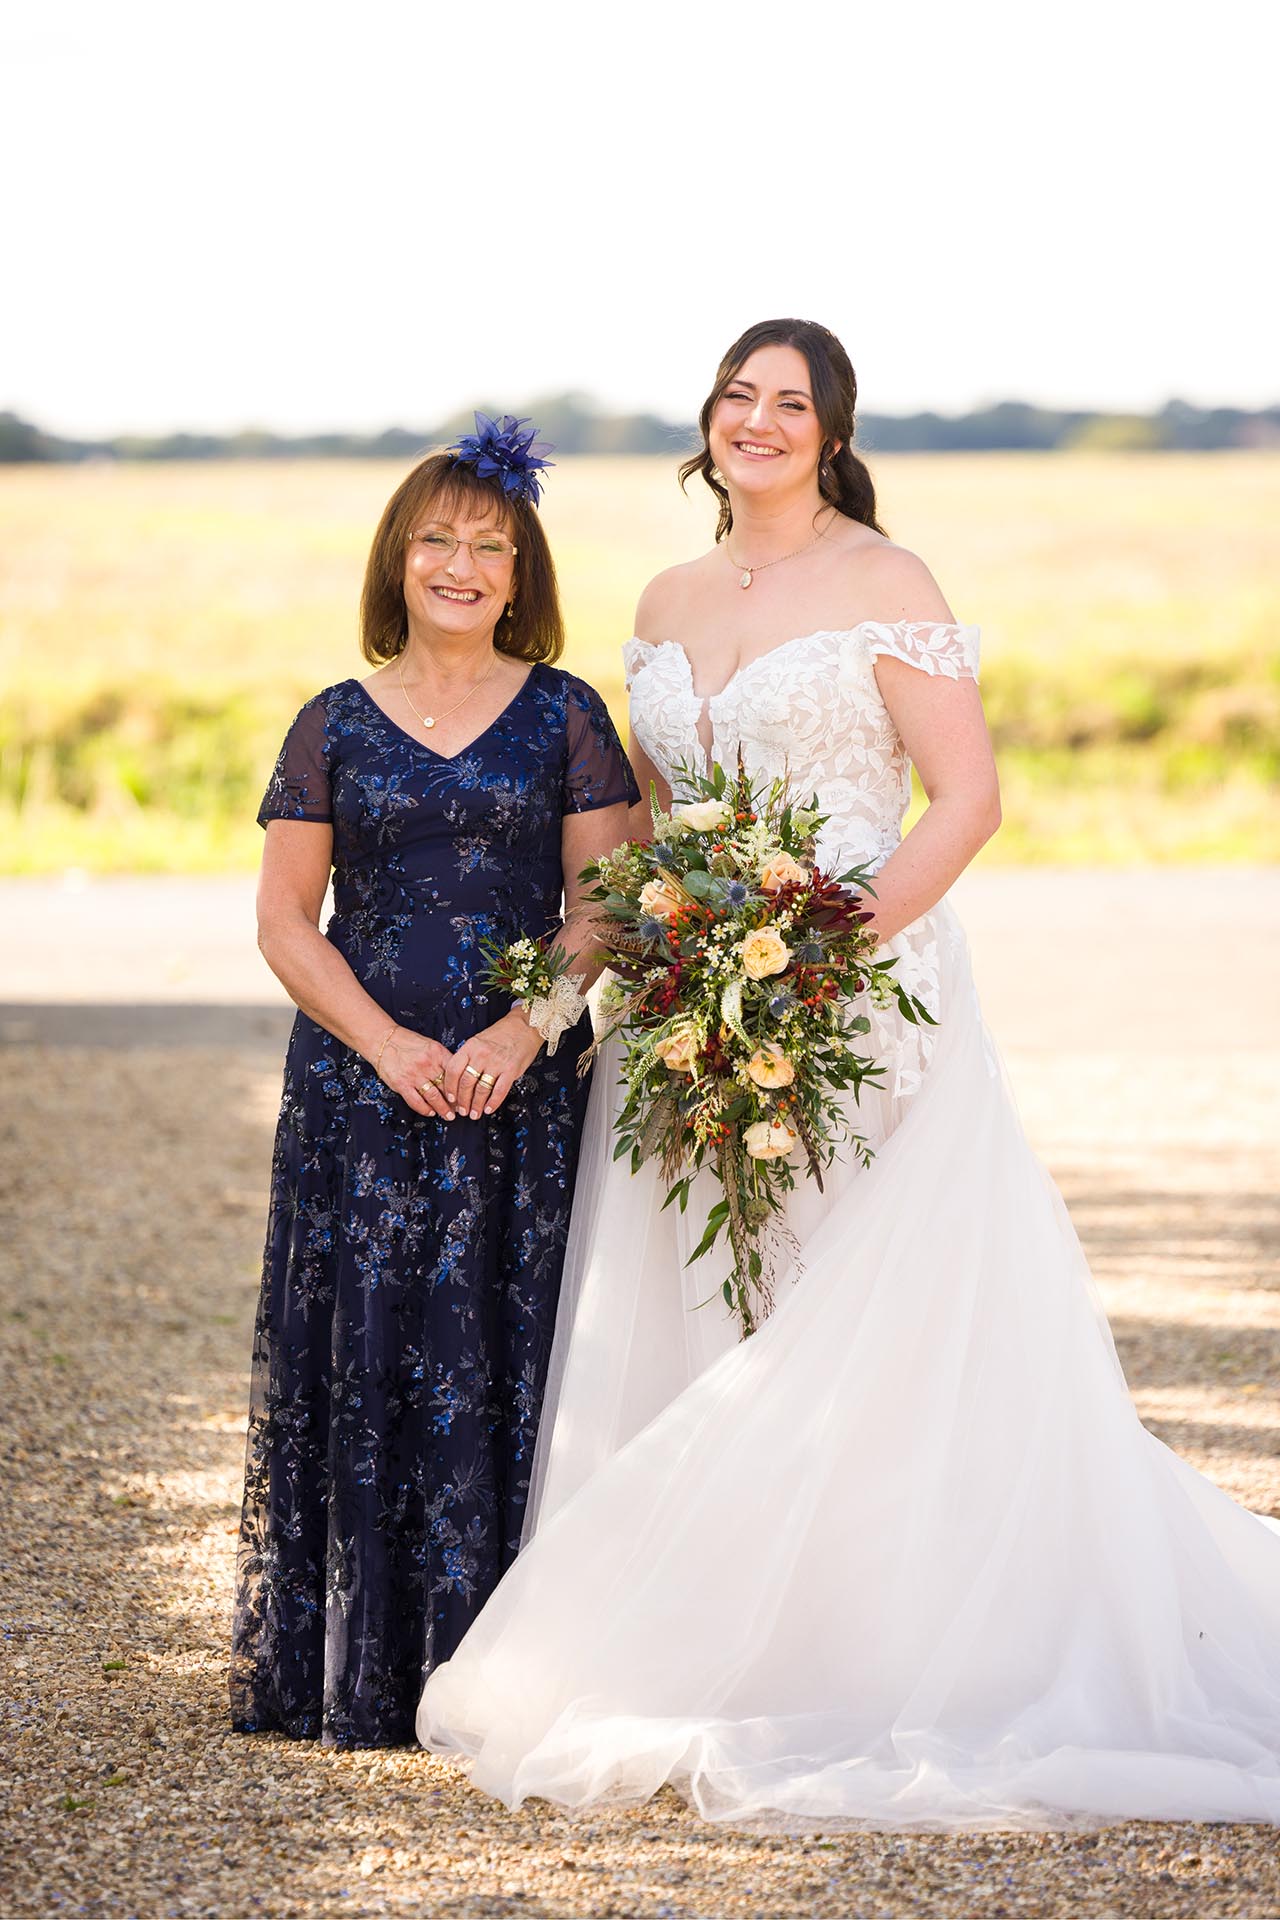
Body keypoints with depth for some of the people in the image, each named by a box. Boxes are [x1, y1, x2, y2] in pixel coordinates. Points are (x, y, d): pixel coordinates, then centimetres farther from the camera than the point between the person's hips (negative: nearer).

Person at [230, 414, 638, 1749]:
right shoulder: (335, 726, 7)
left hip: (524, 1085, 0)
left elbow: (604, 899, 3)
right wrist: (388, 1043, -9)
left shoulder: (563, 717, 6)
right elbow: (285, 917, 5)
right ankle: (356, 1675, 4)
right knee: (364, 1353, -2)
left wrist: (527, 1028, -12)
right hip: (360, 1081, 0)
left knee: (504, 1361, -2)